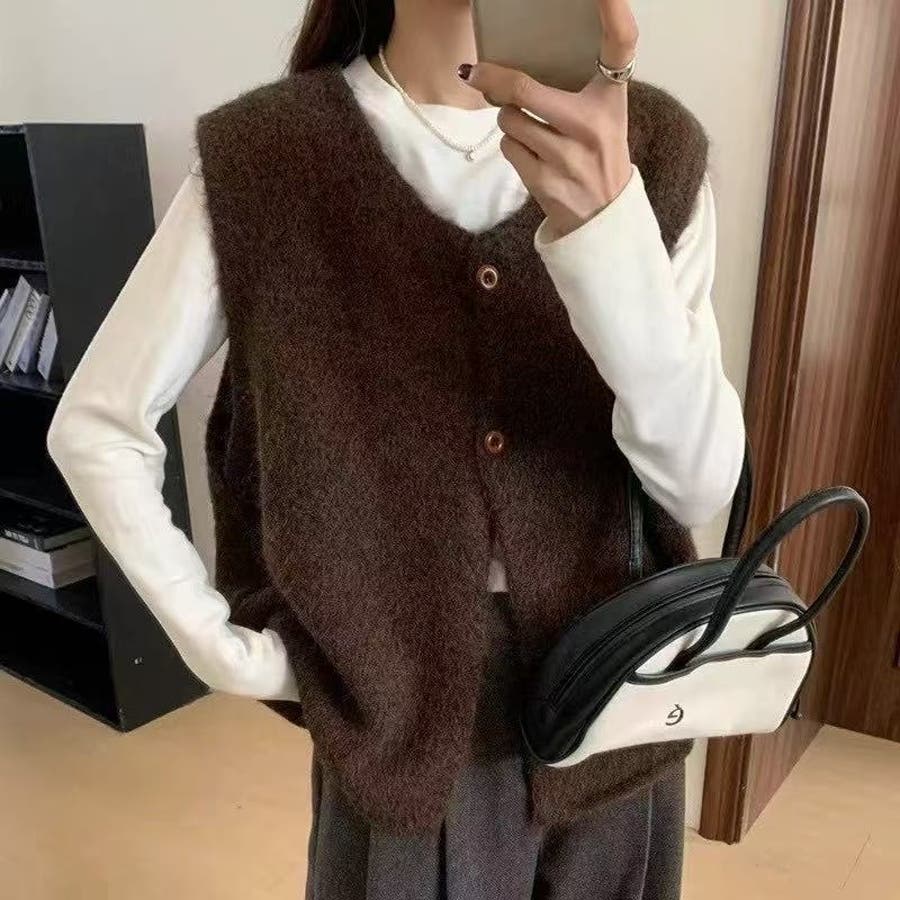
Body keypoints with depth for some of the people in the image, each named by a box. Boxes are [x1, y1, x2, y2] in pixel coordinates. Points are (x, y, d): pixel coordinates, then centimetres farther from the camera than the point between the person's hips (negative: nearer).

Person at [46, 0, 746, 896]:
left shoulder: (655, 144, -6)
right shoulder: (259, 157, -11)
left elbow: (699, 483, -14)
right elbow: (95, 426, -3)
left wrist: (604, 224, -29)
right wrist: (223, 644, -6)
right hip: (397, 701, -2)